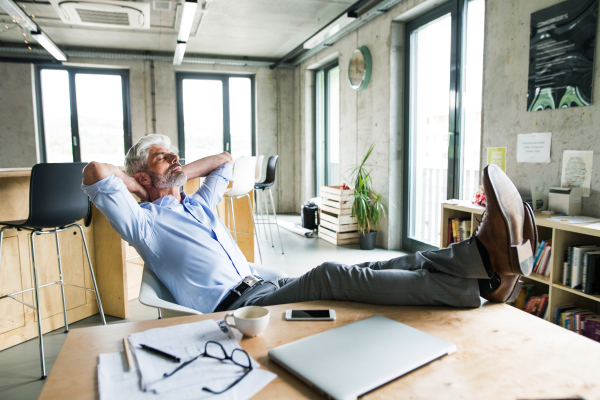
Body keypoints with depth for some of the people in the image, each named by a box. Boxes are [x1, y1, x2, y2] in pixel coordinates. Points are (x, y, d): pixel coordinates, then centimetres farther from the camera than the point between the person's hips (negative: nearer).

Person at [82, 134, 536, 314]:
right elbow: (95, 171, -8)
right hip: (232, 308, -8)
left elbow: (226, 160, 37)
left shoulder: (198, 204, 27)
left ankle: (484, 252, -28)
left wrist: (180, 173, 24)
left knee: (363, 271, -16)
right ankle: (485, 282, -38)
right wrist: (140, 188, 8)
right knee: (331, 276, -31)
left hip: (266, 287, 8)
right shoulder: (143, 222, 6)